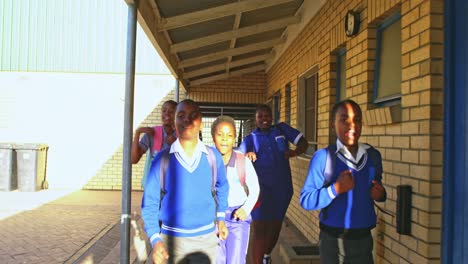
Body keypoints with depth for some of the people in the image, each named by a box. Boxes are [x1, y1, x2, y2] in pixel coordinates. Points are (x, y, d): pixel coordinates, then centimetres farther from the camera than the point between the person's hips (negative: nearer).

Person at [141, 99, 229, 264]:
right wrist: (155, 239, -13)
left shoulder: (214, 156, -3)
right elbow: (150, 202, -5)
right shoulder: (162, 159, -7)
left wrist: (221, 218, 16)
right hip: (171, 239, -1)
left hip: (206, 238, 1)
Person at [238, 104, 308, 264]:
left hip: (282, 188, 3)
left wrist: (294, 152, -19)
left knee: (275, 227, 17)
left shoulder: (282, 129, 5)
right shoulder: (250, 139, 1)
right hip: (261, 189, -2)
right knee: (260, 229, -5)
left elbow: (303, 143, 3)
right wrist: (246, 155, -36)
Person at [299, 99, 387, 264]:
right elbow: (306, 200, -14)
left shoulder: (373, 156, 2)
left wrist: (380, 194, -5)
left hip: (364, 239, 4)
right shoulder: (323, 157, -13)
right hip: (333, 241, -4)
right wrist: (336, 188, -25)